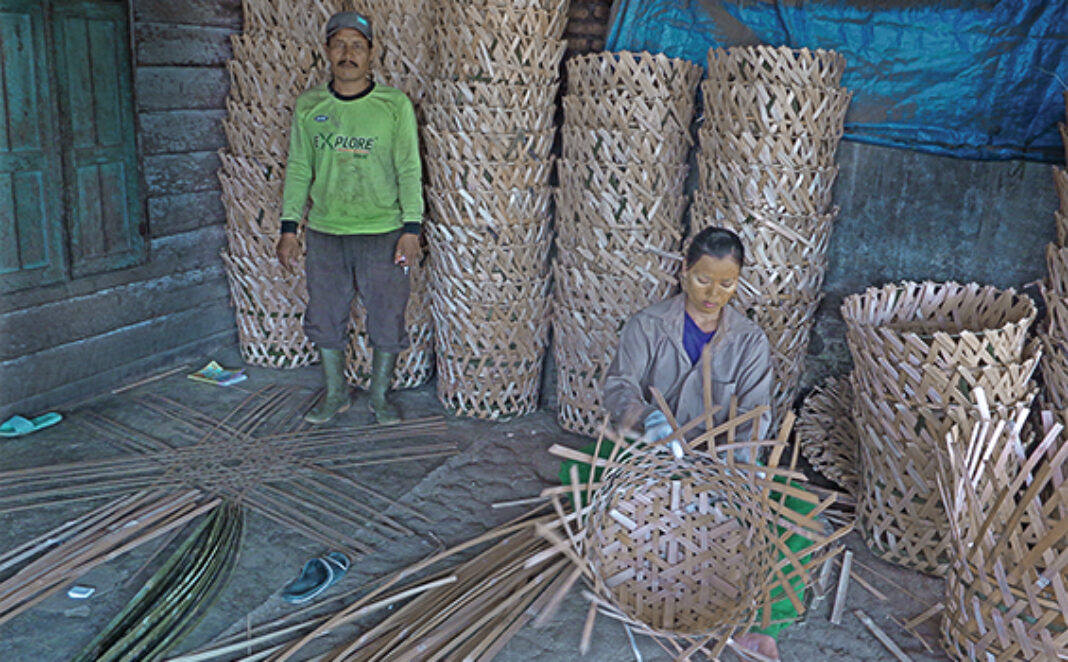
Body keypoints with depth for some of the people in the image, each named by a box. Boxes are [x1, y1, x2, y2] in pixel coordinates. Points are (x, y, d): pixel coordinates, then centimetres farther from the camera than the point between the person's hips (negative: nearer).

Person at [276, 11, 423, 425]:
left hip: (382, 233, -2)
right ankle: (335, 394, 31)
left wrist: (411, 229, -10)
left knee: (387, 319, 5)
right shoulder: (308, 106, 4)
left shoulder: (395, 104, -3)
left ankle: (380, 396, 26)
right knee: (325, 318, 11)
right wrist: (289, 228, 4)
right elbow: (298, 169, 8)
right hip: (324, 233, 3)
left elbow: (409, 170, -3)